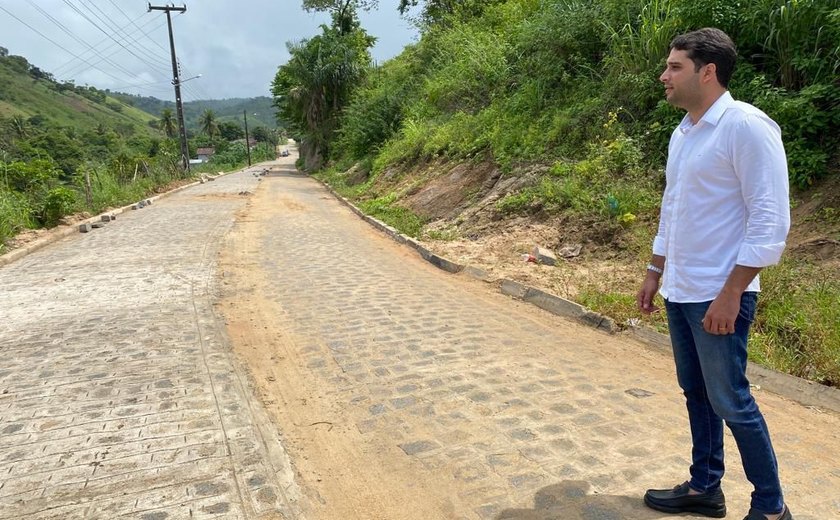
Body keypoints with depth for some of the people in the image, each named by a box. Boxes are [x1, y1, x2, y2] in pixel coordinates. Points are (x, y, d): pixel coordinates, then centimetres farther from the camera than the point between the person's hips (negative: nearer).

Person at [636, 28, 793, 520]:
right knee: (696, 393, 16)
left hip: (719, 296, -8)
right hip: (680, 292, 8)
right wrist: (655, 273, 17)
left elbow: (770, 221, -18)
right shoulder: (682, 134, 11)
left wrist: (730, 294, -20)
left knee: (730, 400, 2)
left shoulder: (746, 126, -14)